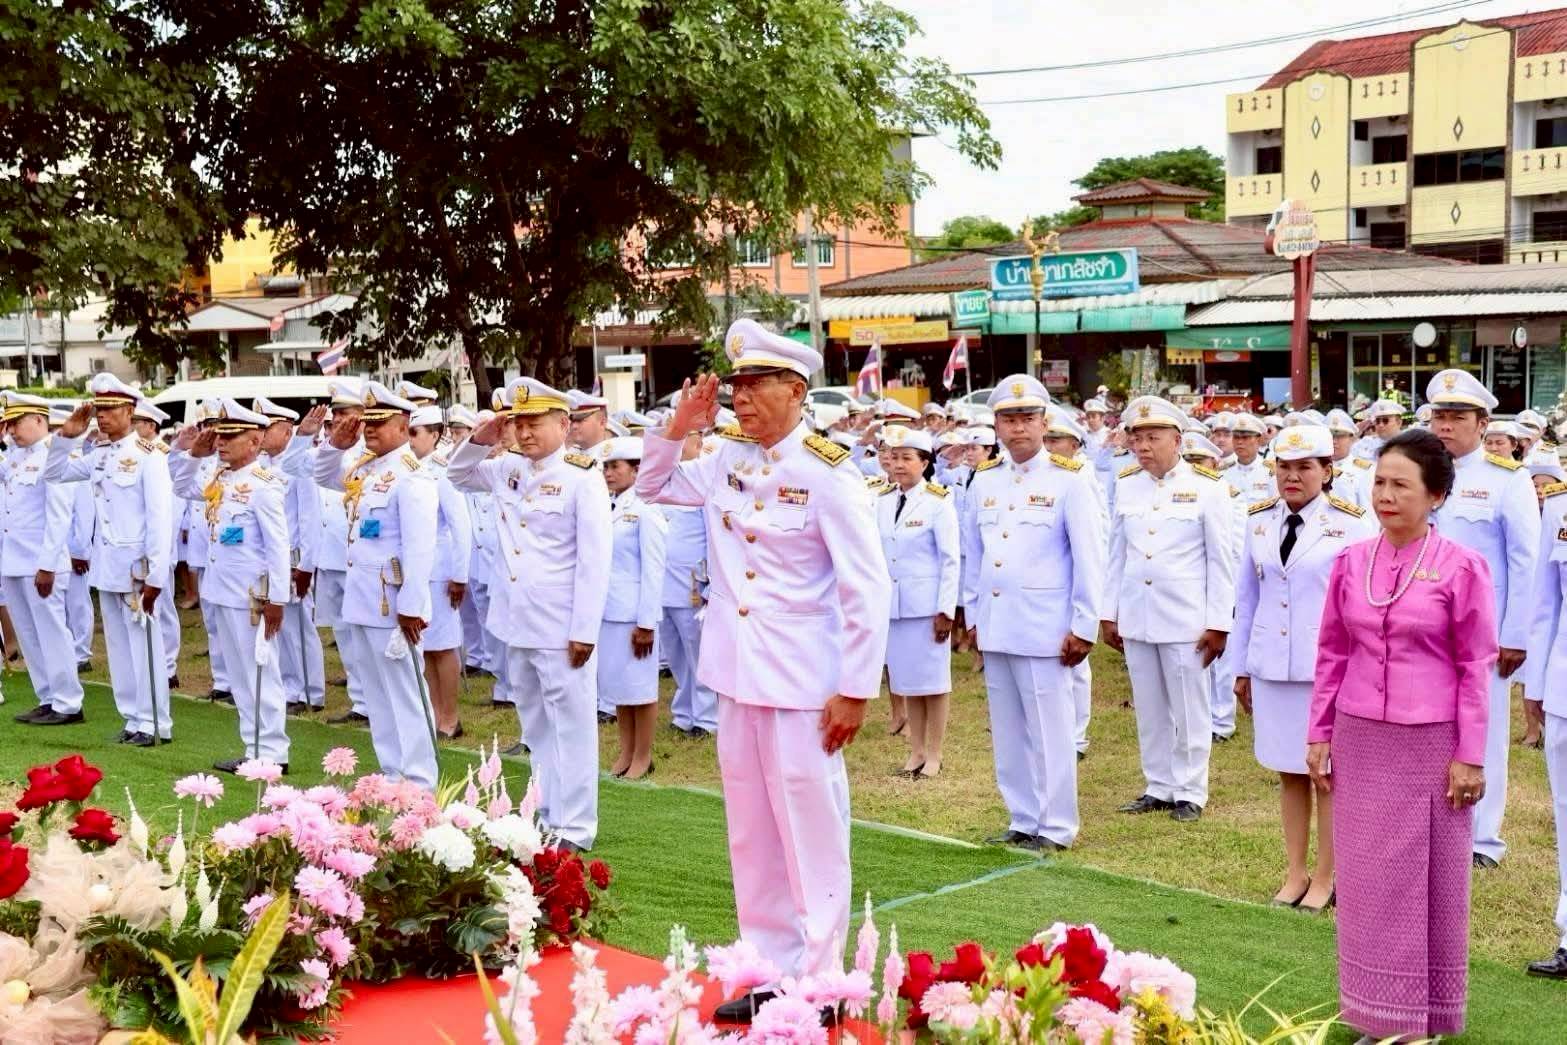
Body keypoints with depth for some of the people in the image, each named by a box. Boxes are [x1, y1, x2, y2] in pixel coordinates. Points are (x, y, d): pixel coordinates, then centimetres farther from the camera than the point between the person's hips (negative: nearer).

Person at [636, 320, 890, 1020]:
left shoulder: (826, 474, -13)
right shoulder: (725, 461, 5)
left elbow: (868, 589, -14)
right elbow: (652, 489, 21)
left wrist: (856, 690, -15)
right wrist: (679, 429, 3)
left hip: (801, 686, -7)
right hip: (737, 676, 7)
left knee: (810, 833, 3)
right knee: (752, 834, 13)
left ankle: (818, 982, 12)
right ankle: (771, 970, 23)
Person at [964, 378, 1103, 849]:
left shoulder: (1070, 479, -5)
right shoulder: (983, 481, 10)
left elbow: (1090, 559, -6)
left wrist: (1084, 628, -8)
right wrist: (973, 616, 12)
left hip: (1044, 629, -5)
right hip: (995, 629, 5)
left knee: (1049, 730, 0)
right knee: (1008, 731, 11)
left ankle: (1055, 827, 10)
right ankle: (1023, 820, 21)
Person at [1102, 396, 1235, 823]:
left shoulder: (1207, 487, -6)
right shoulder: (1126, 485, 6)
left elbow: (1222, 561, -5)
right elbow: (1117, 554, 11)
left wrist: (1218, 623, -8)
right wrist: (1109, 614, 9)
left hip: (1185, 619, -4)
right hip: (1136, 617, 4)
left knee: (1189, 709, 3)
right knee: (1148, 709, 11)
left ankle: (1190, 792, 14)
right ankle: (1158, 787, 22)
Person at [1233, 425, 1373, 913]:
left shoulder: (1352, 524, -6)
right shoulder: (1259, 521, 7)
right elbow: (1246, 596, 12)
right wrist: (1241, 667, 13)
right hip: (1272, 667, 4)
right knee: (1288, 772, 11)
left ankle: (1324, 879, 16)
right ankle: (1295, 873, 22)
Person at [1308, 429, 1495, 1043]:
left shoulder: (1462, 567, -7)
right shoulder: (1351, 562, 4)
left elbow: (1476, 667, -5)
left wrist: (1470, 755, -6)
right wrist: (1319, 735, 8)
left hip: (1430, 744, -4)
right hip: (1360, 740, 4)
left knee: (1427, 878, 5)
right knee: (1366, 877, 9)